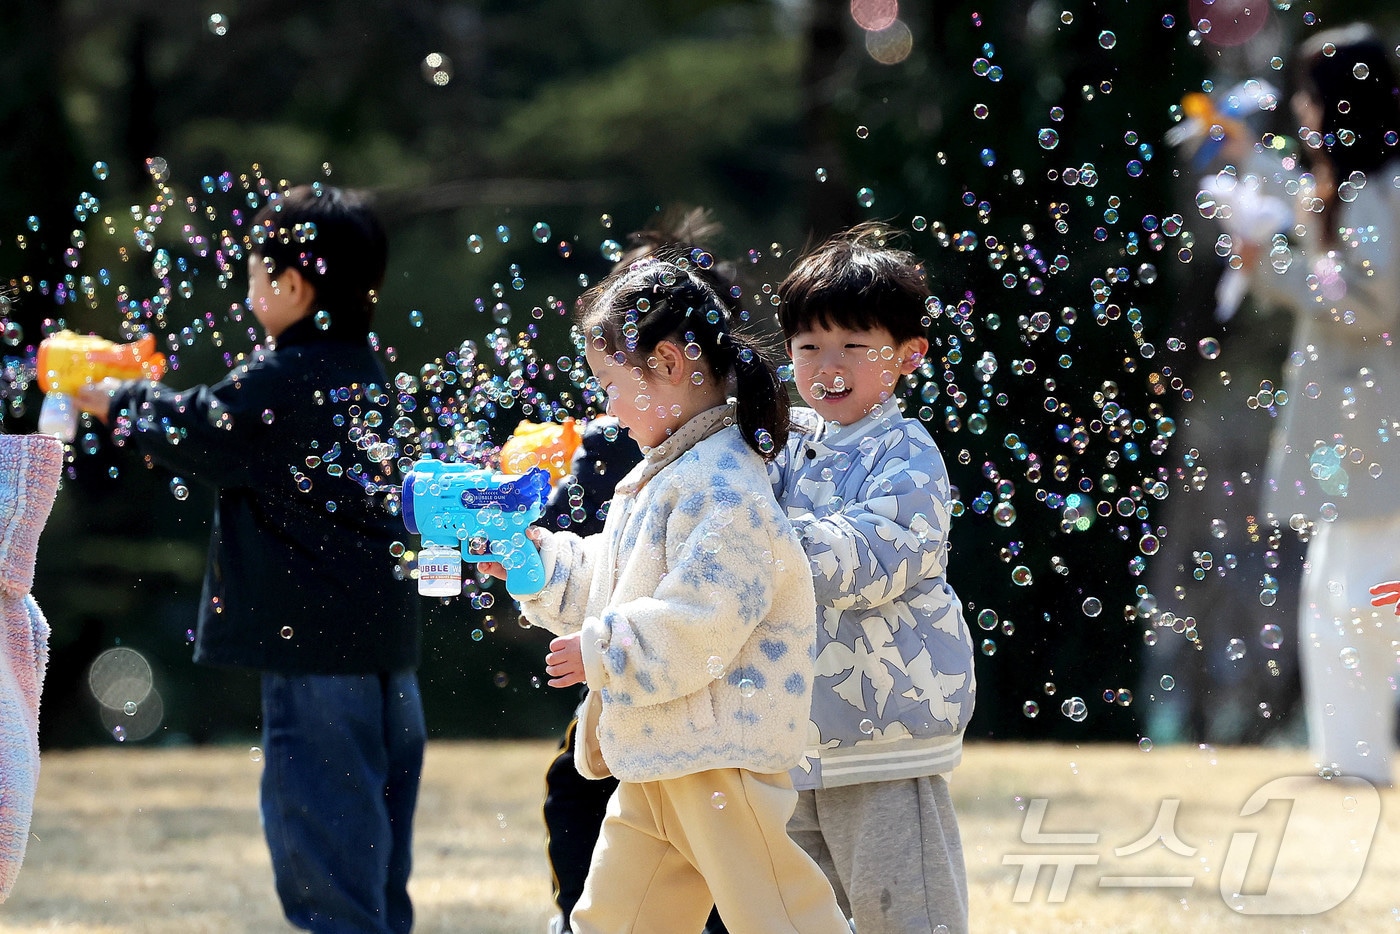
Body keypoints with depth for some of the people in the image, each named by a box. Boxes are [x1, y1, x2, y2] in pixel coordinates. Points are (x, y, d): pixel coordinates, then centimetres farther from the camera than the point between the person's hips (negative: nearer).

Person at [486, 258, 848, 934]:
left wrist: (600, 651, -15)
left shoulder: (720, 485, -18)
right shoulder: (664, 476, 16)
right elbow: (608, 585, 26)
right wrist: (534, 560, 17)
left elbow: (697, 624, -25)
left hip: (721, 752, -11)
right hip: (654, 757, 11)